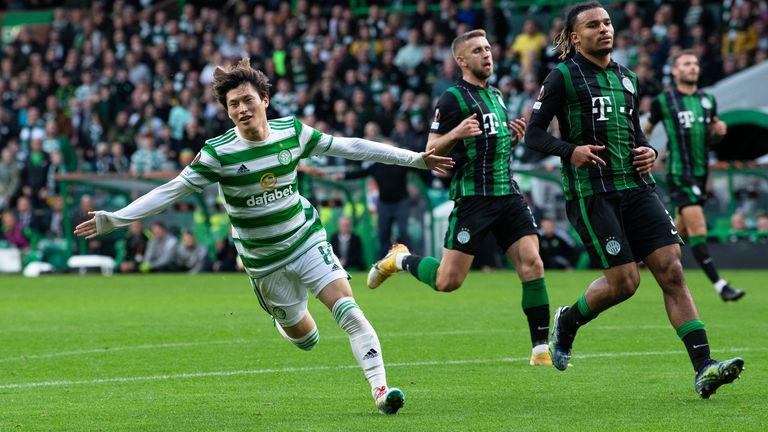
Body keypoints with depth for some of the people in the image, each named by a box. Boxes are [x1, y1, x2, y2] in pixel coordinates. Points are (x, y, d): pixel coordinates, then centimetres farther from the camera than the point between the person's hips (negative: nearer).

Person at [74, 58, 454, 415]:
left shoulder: (292, 132, -8)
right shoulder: (218, 153, -16)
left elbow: (349, 147, 2)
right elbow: (170, 191, -13)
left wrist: (415, 158, 6)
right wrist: (113, 220, -20)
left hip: (306, 238, 1)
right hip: (263, 260, -1)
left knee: (348, 311, -17)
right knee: (305, 338, 8)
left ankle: (380, 388, -15)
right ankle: (284, 319, 44)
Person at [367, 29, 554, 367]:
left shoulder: (496, 95, 17)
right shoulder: (451, 99, -5)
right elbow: (430, 153, -5)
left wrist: (515, 137, 9)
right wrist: (456, 133, -23)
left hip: (508, 193, 6)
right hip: (472, 196, -6)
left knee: (532, 265, -10)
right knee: (448, 281, -6)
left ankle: (541, 349, -5)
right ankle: (401, 259, 24)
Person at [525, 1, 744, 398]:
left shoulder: (625, 78, 17)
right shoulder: (563, 77, -1)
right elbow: (534, 134, -2)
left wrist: (648, 151, 6)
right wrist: (570, 150, -19)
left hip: (636, 187, 6)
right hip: (590, 192, -6)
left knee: (671, 270, -8)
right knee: (624, 281, -10)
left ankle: (703, 368, -12)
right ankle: (566, 322, 22)